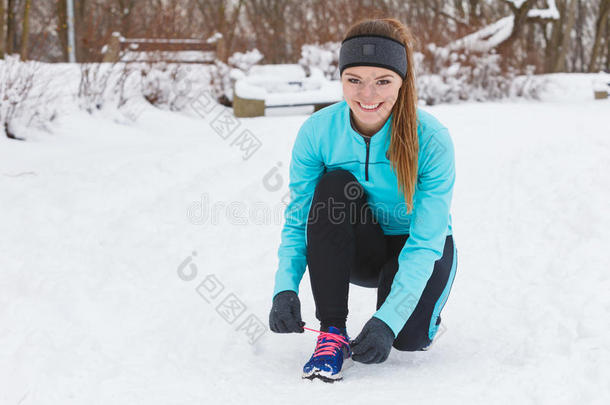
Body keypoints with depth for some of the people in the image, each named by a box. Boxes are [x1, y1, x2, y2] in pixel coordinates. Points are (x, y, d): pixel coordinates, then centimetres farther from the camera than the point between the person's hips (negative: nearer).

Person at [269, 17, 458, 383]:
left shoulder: (432, 140, -26)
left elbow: (425, 242, -28)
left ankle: (424, 315, 14)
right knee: (333, 185, -29)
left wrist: (387, 321, -37)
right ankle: (333, 332, -23)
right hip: (357, 249, 2)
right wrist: (285, 289, -30)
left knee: (409, 337, -28)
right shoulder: (317, 132, -19)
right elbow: (297, 219, -13)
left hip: (421, 248, -2)